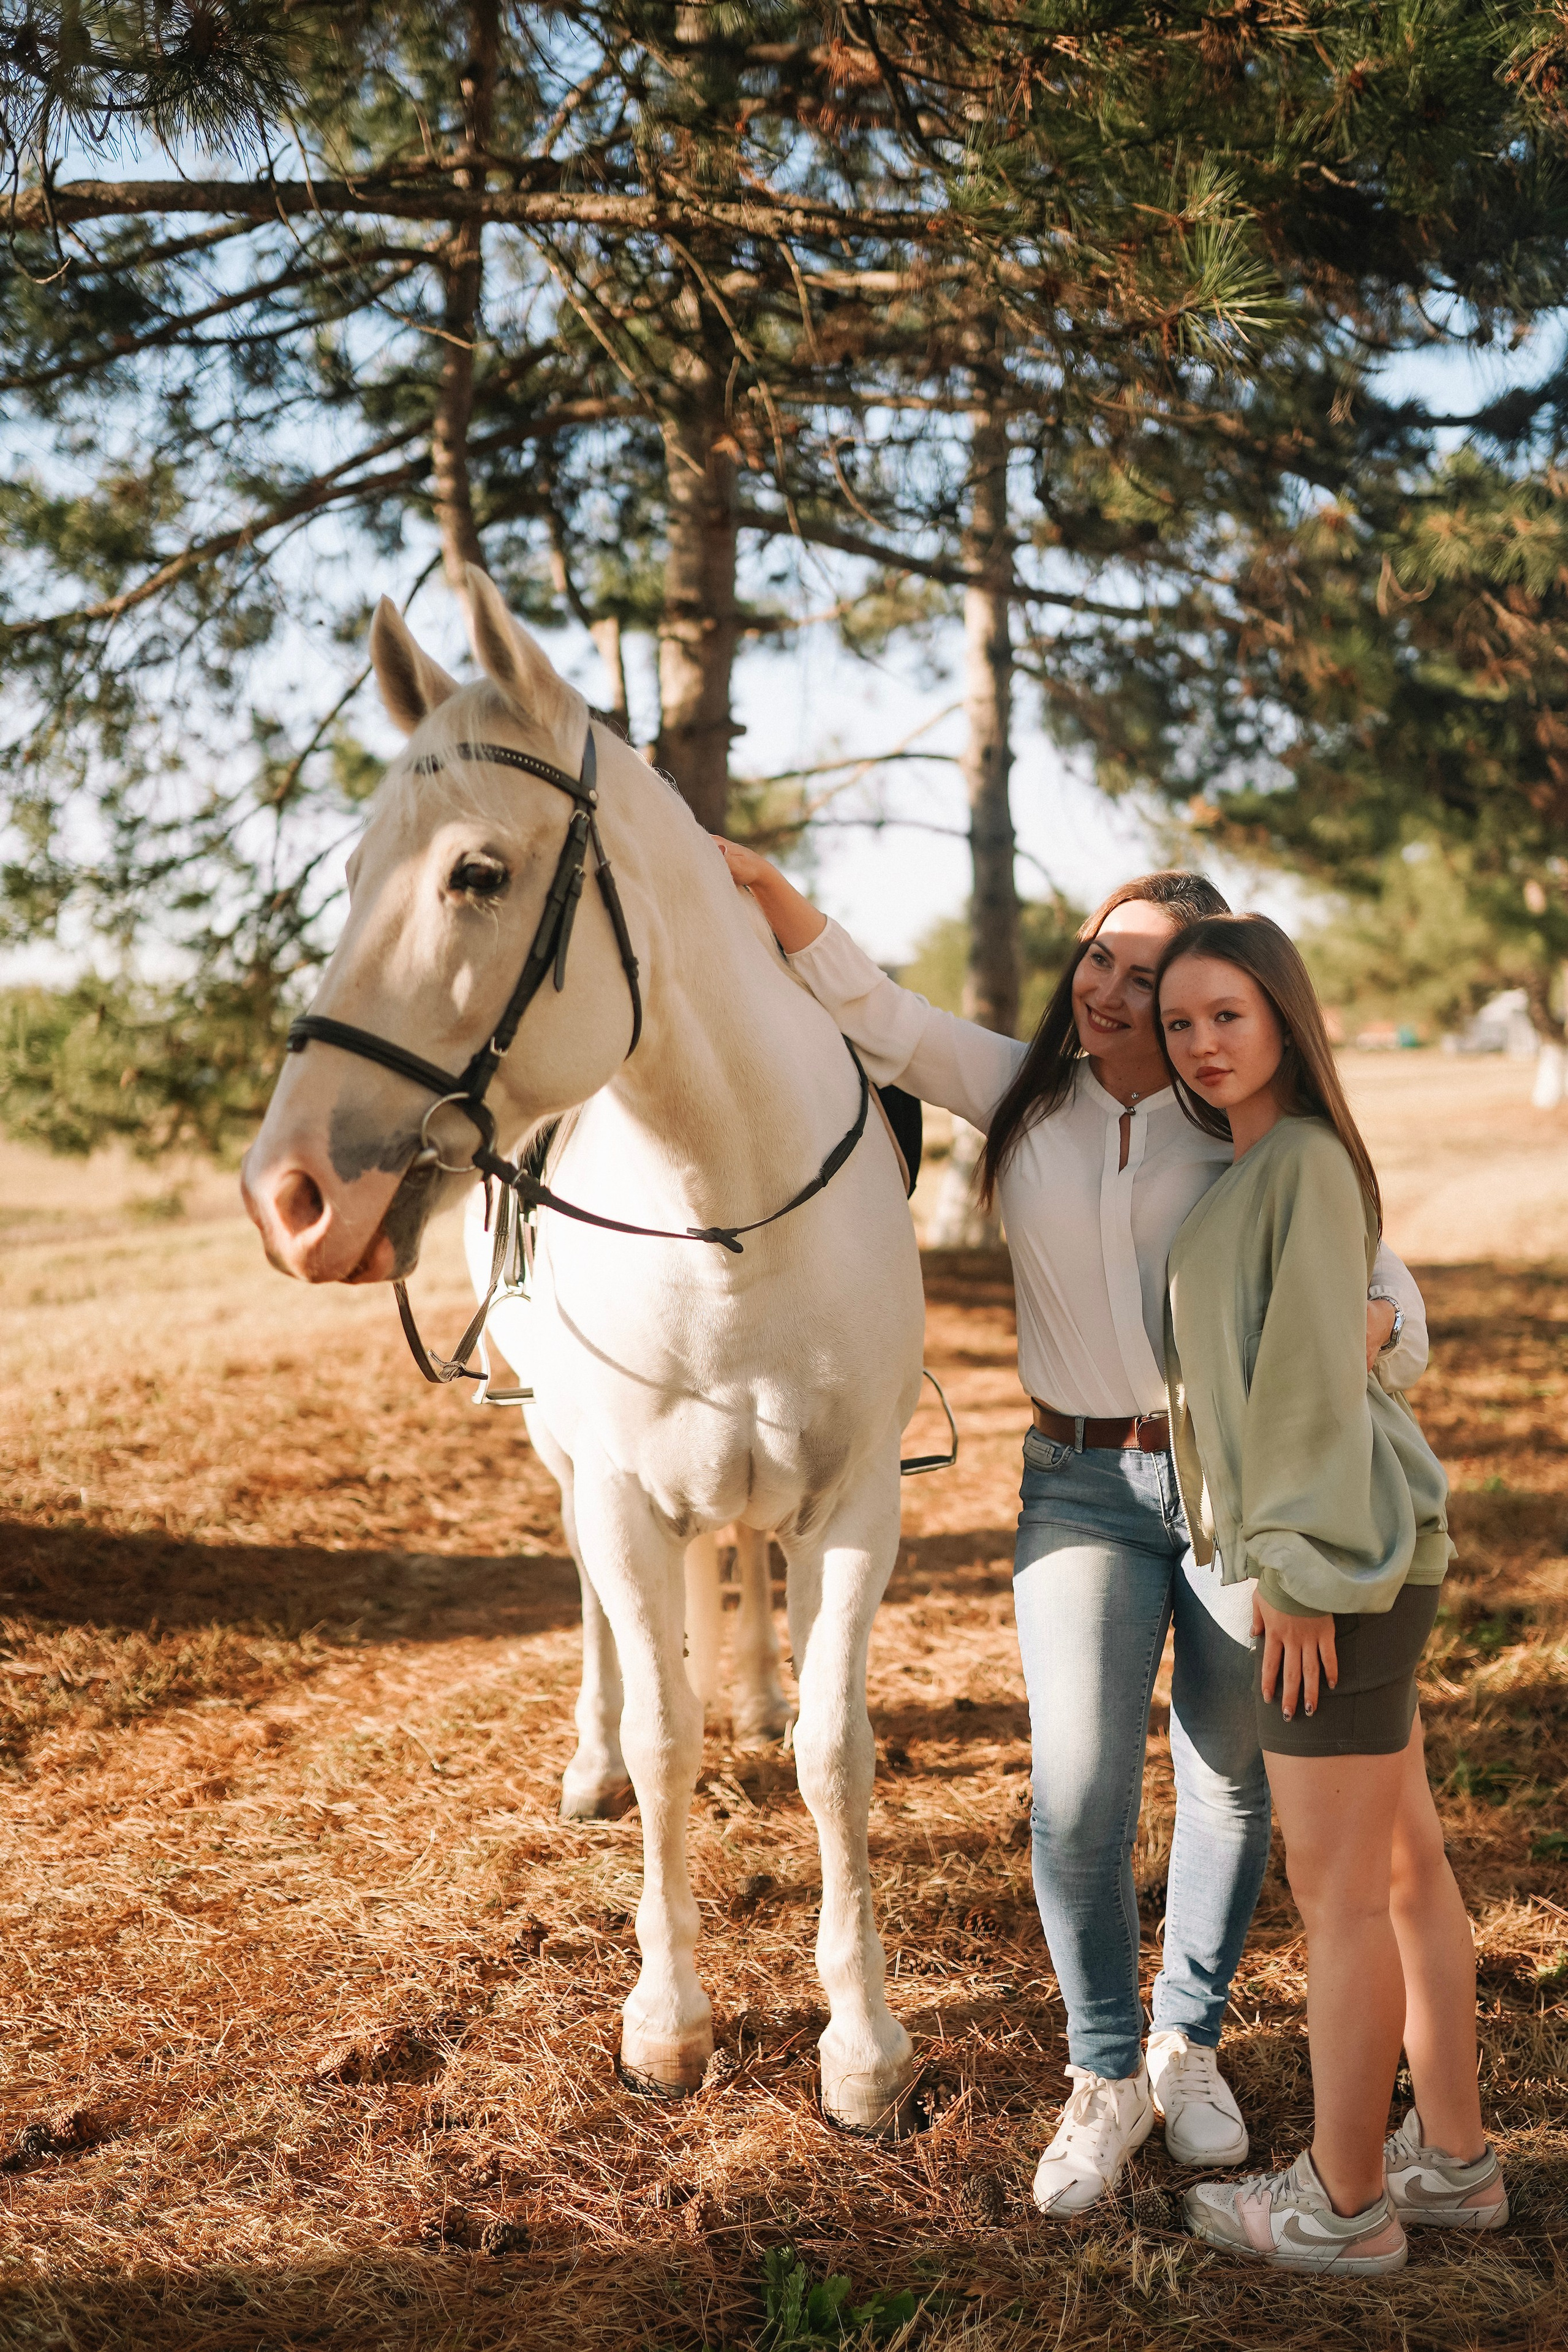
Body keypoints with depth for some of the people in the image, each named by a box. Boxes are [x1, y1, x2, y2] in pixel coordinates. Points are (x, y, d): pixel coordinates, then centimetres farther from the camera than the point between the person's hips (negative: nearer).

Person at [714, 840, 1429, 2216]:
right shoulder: (1024, 1097, 0)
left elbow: (1391, 1297, -5)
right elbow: (875, 1012, -11)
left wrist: (1367, 1324, -29)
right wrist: (762, 888, -26)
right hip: (1082, 1489, 0)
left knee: (1235, 1784, 10)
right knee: (1080, 1794, -11)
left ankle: (1189, 2043, 34)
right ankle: (1106, 2078, 12)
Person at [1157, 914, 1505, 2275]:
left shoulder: (1305, 1162, -13)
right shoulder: (1247, 1167, 15)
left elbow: (1314, 1375, -17)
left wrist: (1303, 1572, -17)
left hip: (1342, 1558, -10)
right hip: (1367, 1555, 10)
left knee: (1337, 1890, 0)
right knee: (1405, 1869, 16)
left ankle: (1344, 2204, 12)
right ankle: (1453, 2160, 27)